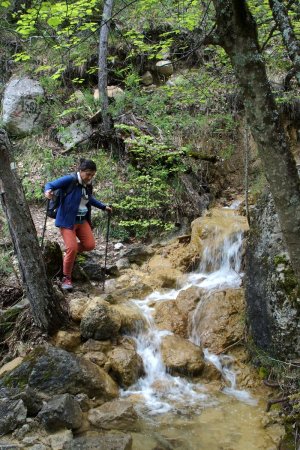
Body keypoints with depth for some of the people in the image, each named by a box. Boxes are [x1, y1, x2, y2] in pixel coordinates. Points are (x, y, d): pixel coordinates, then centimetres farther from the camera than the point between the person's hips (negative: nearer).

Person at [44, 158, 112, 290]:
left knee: (90, 245, -2)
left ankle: (70, 253, 29)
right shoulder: (70, 180, -15)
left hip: (82, 220, 7)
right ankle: (66, 278, 3)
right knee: (72, 248, -15)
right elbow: (50, 184, -13)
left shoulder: (88, 185, 6)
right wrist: (48, 191, -36)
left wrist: (103, 207, 24)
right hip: (67, 220, -7)